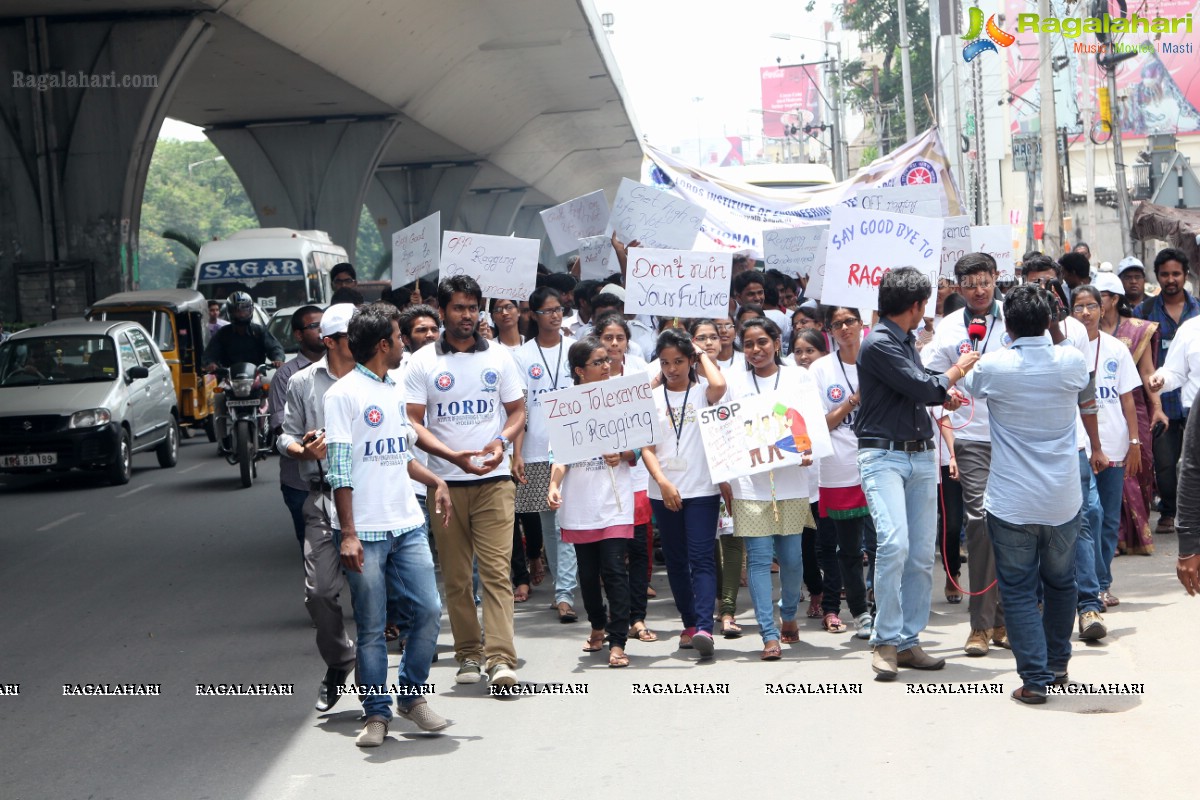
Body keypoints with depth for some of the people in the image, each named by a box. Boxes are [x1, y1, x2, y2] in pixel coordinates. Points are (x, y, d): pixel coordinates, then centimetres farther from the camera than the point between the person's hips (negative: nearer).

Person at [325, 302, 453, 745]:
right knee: (371, 628, 0)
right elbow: (340, 468, -10)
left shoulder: (395, 391, 15)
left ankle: (412, 695, 19)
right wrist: (347, 533, -15)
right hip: (365, 532, -6)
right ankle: (377, 714, 11)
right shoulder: (343, 394, -7)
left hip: (407, 525, 6)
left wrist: (435, 481, 17)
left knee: (429, 611, 1)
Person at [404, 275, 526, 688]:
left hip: (494, 480, 0)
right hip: (444, 482, 0)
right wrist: (452, 455, -15)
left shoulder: (498, 357, 8)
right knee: (455, 575, 5)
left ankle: (501, 657, -13)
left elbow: (518, 411, 12)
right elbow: (413, 422, -1)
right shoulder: (423, 361, 3)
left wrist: (501, 440, -10)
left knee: (496, 569, -9)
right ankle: (468, 654, 14)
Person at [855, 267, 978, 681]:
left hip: (921, 456, 8)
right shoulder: (878, 344, -11)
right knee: (894, 544, -20)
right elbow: (920, 387, -13)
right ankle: (886, 641, -10)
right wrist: (954, 374, 4)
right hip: (884, 456, -8)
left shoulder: (906, 340, 17)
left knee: (922, 553, 4)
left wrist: (942, 394, 9)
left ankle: (908, 641, 10)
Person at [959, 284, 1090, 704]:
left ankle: (1035, 678, -1)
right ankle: (1058, 664, 33)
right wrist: (1056, 333, 31)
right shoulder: (1071, 362, -5)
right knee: (1060, 582, 21)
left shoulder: (992, 366, -11)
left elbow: (970, 387, 13)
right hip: (1063, 501, 3)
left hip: (1011, 503, -3)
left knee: (1018, 590, 4)